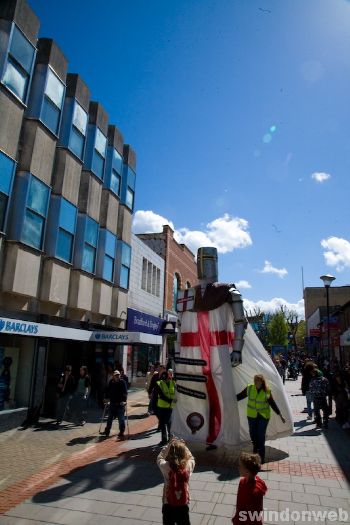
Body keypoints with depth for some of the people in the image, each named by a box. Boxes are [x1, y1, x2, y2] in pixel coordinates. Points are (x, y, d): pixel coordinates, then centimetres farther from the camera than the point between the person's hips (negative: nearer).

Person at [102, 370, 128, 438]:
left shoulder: (122, 382, -10)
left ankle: (121, 433, 10)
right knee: (110, 418, 16)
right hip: (112, 403, 4)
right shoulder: (111, 382, 2)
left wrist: (124, 400, -26)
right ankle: (107, 431, 31)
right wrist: (106, 398, 6)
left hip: (120, 404, -4)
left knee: (121, 419, -1)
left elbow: (125, 392, -16)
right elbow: (108, 391, 13)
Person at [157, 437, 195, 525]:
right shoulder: (188, 466, -18)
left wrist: (168, 445, -3)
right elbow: (191, 458, 6)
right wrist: (183, 447, 2)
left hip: (168, 505, -1)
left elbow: (159, 458, 1)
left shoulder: (166, 467, -20)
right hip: (183, 505, 1)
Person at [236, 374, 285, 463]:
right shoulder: (249, 388, -8)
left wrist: (280, 415, -3)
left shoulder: (267, 392, -12)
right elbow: (240, 395, 2)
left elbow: (273, 404, -4)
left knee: (261, 436, 0)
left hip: (263, 416, -2)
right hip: (252, 416, 2)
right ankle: (256, 447, 41)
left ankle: (261, 457, 15)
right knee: (253, 434, 11)